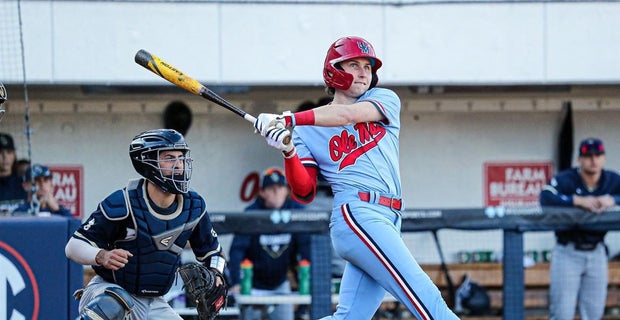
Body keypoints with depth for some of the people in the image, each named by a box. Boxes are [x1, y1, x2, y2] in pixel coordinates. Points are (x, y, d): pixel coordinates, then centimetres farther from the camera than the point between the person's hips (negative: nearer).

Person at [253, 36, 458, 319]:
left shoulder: (385, 99, 16)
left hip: (388, 222, 4)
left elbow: (347, 114, -5)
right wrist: (288, 152, -13)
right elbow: (304, 193, 3)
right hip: (357, 214, -4)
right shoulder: (308, 131, 11)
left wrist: (288, 119, -12)